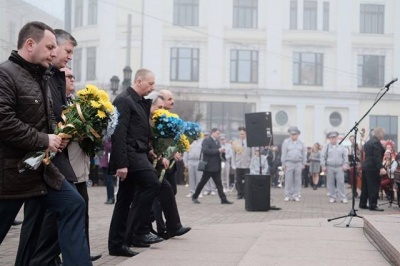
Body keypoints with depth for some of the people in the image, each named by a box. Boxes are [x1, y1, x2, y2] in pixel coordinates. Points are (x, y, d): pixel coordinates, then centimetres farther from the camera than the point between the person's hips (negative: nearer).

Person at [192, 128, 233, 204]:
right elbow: (205, 150, -24)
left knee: (219, 183, 4)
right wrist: (218, 150, -23)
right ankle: (194, 197, 16)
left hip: (217, 166, 7)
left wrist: (222, 152, 2)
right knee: (202, 182, 3)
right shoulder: (206, 140, -9)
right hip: (209, 166, -7)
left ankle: (223, 199, 2)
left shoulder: (217, 141, 15)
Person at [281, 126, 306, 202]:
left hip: (298, 164, 3)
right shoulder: (286, 142, 3)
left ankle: (295, 196, 7)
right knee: (288, 180, -3)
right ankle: (287, 195, 2)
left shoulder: (301, 143, 11)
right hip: (289, 163, -3)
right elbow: (284, 154, 1)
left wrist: (303, 164, 7)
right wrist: (283, 164, -4)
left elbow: (303, 154, 14)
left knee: (297, 180, 2)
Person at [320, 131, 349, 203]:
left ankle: (342, 197, 3)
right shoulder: (326, 147, 3)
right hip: (330, 167, 0)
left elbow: (345, 156, 8)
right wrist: (323, 166, -5)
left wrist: (345, 164, -1)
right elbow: (323, 157, 2)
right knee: (330, 183, 3)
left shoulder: (341, 147, 6)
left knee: (341, 182, -2)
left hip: (339, 167, 0)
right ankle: (332, 197, 12)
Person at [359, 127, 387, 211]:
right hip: (373, 168, -10)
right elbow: (377, 157, -23)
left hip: (366, 166, 10)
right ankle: (373, 205, -4)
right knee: (374, 187, -5)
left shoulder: (368, 142, 15)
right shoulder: (376, 142, -15)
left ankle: (362, 204, 17)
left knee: (365, 186, 12)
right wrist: (381, 168, -28)